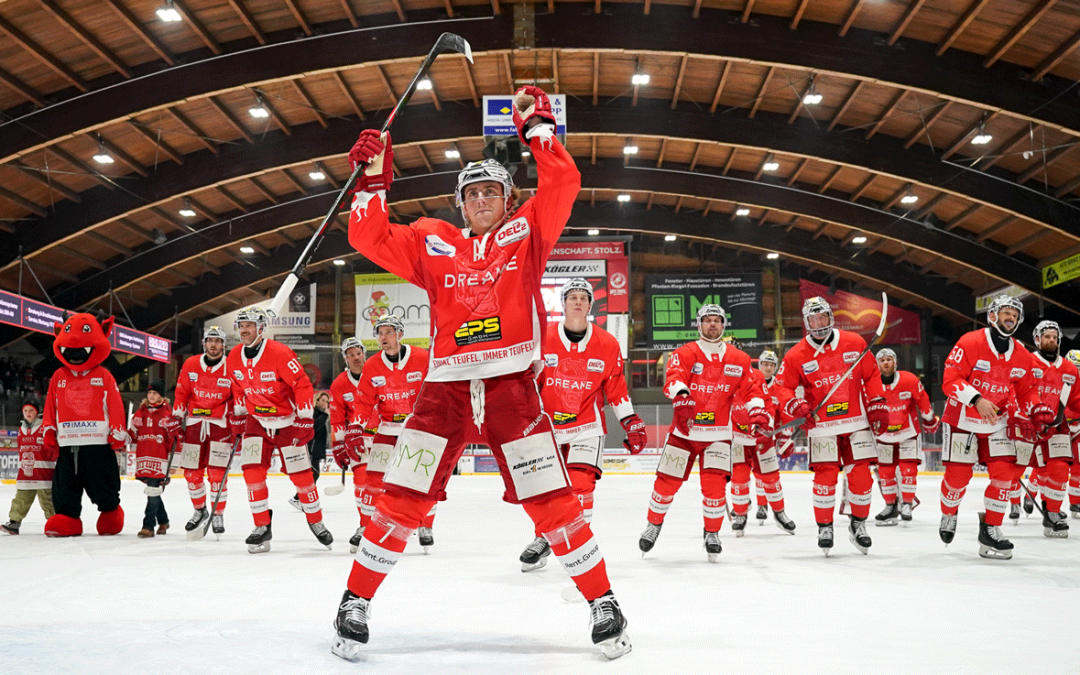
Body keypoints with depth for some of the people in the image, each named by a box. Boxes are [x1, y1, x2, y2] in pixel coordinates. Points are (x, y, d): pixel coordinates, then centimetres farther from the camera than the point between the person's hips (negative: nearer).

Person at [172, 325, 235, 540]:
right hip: (194, 423, 3)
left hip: (220, 423, -3)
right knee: (191, 472, 5)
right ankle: (199, 511, 25)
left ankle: (218, 515, 6)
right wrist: (176, 418, 7)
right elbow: (181, 394, 11)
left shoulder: (231, 369, -5)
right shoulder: (190, 365, 3)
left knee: (217, 472, -9)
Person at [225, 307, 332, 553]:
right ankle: (262, 526, 0)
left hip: (286, 421, -4)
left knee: (300, 474, 0)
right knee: (252, 470, -10)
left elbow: (303, 385, -19)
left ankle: (316, 521, 19)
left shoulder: (279, 353, -21)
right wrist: (238, 417, 16)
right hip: (256, 421, 5)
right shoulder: (234, 358, -1)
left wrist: (305, 419, -20)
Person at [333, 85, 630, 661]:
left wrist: (537, 126, 2)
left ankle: (602, 602, 11)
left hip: (511, 386, -1)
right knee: (401, 501, -2)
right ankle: (355, 602, 13)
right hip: (446, 388, 2)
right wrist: (374, 181, 6)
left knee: (552, 502, -4)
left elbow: (562, 184, 0)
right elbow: (369, 239, 12)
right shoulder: (432, 244, 15)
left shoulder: (527, 232, 11)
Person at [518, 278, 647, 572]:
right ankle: (542, 539, 28)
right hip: (548, 424, 1)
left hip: (587, 427, -1)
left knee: (580, 484, -14)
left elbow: (616, 388, 7)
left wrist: (632, 423, 5)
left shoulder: (607, 344, -1)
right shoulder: (543, 338, -4)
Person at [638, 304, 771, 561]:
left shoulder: (738, 359, 4)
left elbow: (752, 388, 1)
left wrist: (758, 412, -18)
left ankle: (712, 533, 9)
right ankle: (654, 524, 26)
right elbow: (674, 377, -23)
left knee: (715, 483, -11)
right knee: (667, 481, 2)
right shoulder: (685, 354, -5)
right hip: (684, 430, -1)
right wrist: (681, 396, -44)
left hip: (718, 434, 1)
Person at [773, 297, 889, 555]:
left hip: (856, 422, 2)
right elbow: (783, 387, -2)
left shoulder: (854, 343, 2)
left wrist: (877, 404, 6)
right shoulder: (797, 355, -3)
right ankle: (824, 527, 9)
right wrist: (796, 406, -19)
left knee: (861, 475, 1)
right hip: (822, 425, -2)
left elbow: (872, 375, 12)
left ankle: (858, 524, 21)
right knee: (826, 476, -8)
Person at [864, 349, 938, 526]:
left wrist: (930, 420, 7)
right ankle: (891, 506, 20)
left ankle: (907, 504, 4)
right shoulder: (870, 385, -10)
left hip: (908, 432, -2)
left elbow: (922, 400, -1)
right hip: (884, 434, 2)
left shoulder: (910, 380, -14)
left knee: (908, 469, -9)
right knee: (885, 471, 4)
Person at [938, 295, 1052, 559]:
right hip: (961, 419, -5)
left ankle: (990, 529, 6)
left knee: (1005, 472, -6)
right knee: (958, 475, -5)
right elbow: (950, 380, -21)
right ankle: (948, 515, 25)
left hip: (997, 423, 5)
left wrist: (1037, 410, -9)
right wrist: (977, 400, -33)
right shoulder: (970, 343, -16)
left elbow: (1026, 391, 11)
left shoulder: (1022, 356, 2)